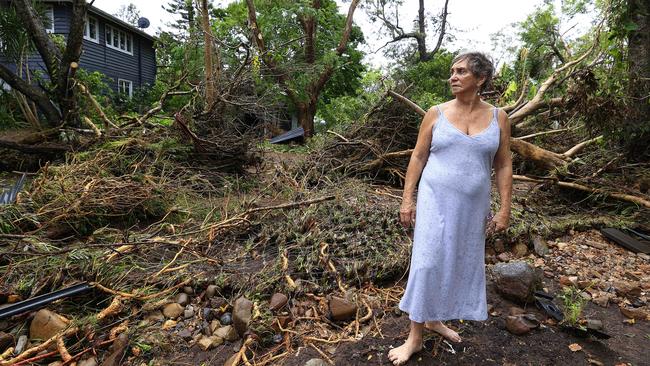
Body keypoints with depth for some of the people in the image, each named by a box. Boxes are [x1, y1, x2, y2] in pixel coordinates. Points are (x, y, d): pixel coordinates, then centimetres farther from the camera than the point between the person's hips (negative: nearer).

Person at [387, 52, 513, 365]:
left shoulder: (498, 118, 2)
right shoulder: (436, 113, -2)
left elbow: (503, 166, 4)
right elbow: (418, 157, 0)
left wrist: (505, 209, 1)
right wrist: (407, 200, -4)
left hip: (473, 206, 3)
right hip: (436, 201, -2)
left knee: (459, 263, 12)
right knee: (428, 262, -2)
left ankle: (435, 319, 34)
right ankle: (415, 337, 12)